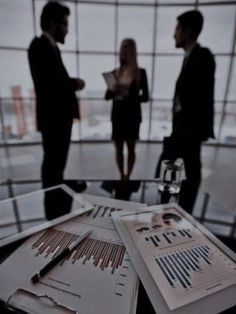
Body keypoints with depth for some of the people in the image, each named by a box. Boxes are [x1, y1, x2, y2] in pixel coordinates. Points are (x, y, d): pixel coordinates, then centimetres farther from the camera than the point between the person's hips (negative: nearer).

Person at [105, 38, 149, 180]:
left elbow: (145, 97, -5)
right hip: (117, 115, 3)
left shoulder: (141, 72, -1)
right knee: (119, 148, 8)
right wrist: (113, 90, -15)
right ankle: (122, 176, 24)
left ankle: (128, 177, 19)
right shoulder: (115, 72, 7)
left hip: (133, 116, -2)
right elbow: (107, 96, 7)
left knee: (131, 148, 6)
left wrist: (129, 95, -20)